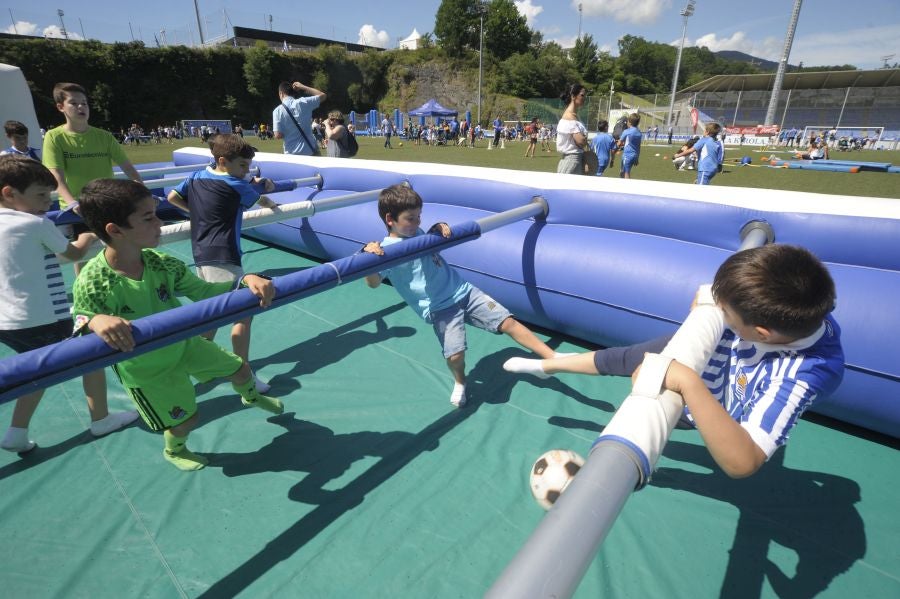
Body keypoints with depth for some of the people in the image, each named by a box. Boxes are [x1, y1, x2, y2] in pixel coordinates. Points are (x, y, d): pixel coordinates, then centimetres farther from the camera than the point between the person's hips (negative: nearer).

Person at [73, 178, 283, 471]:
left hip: (184, 343, 5)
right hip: (146, 370, -4)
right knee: (185, 418, 12)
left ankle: (251, 397, 57)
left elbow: (203, 292, -14)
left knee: (240, 368, 18)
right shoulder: (92, 284, -32)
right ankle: (174, 451, 52)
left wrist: (245, 281, -32)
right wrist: (93, 322, -54)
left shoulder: (162, 264, -20)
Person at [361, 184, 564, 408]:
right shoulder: (386, 249, -12)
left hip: (464, 290, 6)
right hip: (440, 308, -5)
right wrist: (368, 255, -45)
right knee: (455, 355, -21)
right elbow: (373, 282, -27)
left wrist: (440, 228, 6)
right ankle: (460, 382, 15)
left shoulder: (418, 234, 8)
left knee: (507, 322, -3)